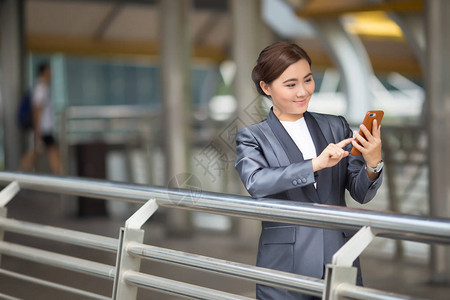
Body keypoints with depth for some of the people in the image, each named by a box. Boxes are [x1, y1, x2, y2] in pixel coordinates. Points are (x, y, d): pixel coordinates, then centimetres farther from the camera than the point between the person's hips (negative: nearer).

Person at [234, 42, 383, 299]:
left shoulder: (336, 127, 9)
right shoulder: (252, 138, 1)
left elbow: (362, 194, 6)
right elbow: (255, 182, -20)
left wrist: (373, 164, -15)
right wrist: (316, 164, -29)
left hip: (340, 261, 3)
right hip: (285, 268, -2)